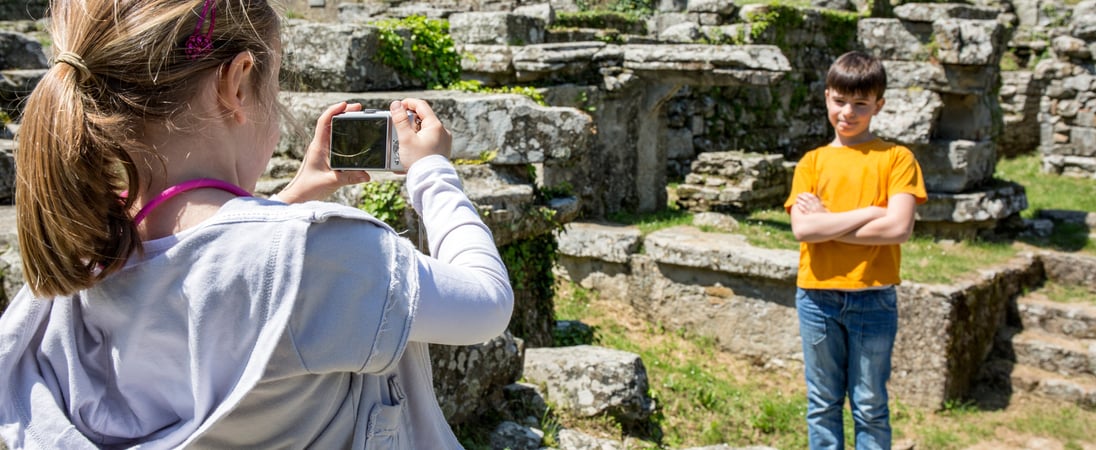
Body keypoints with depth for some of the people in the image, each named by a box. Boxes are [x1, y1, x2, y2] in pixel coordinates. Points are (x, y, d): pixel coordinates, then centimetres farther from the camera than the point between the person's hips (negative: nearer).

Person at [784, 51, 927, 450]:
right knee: (822, 403, 12)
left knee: (870, 406, 9)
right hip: (817, 297, 2)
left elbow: (899, 227, -15)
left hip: (873, 298, -2)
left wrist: (826, 222, -11)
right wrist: (869, 212, -14)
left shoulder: (895, 159, -1)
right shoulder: (812, 162, 5)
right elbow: (802, 229, -10)